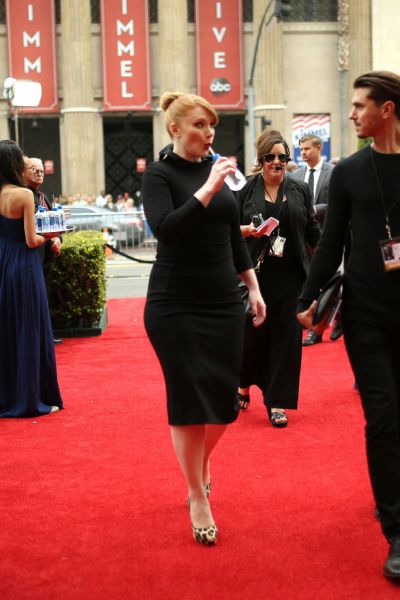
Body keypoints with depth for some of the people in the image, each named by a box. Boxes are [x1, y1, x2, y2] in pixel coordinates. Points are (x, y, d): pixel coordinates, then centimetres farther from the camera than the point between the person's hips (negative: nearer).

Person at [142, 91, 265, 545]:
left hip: (224, 301, 5)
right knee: (188, 400, -1)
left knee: (224, 398, 7)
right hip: (176, 305, -5)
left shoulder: (217, 168, 8)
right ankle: (198, 499, 13)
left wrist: (253, 289, 14)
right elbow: (165, 230, -24)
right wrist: (207, 189, -26)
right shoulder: (160, 175, -7)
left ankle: (201, 461, 37)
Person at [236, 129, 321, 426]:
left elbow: (313, 232, 10)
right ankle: (244, 384, 31)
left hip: (291, 276, 2)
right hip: (256, 274, -1)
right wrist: (247, 230, -16)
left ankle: (277, 402, 11)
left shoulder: (300, 190, 7)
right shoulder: (246, 190, 1)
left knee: (286, 335, 1)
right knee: (252, 332, 2)